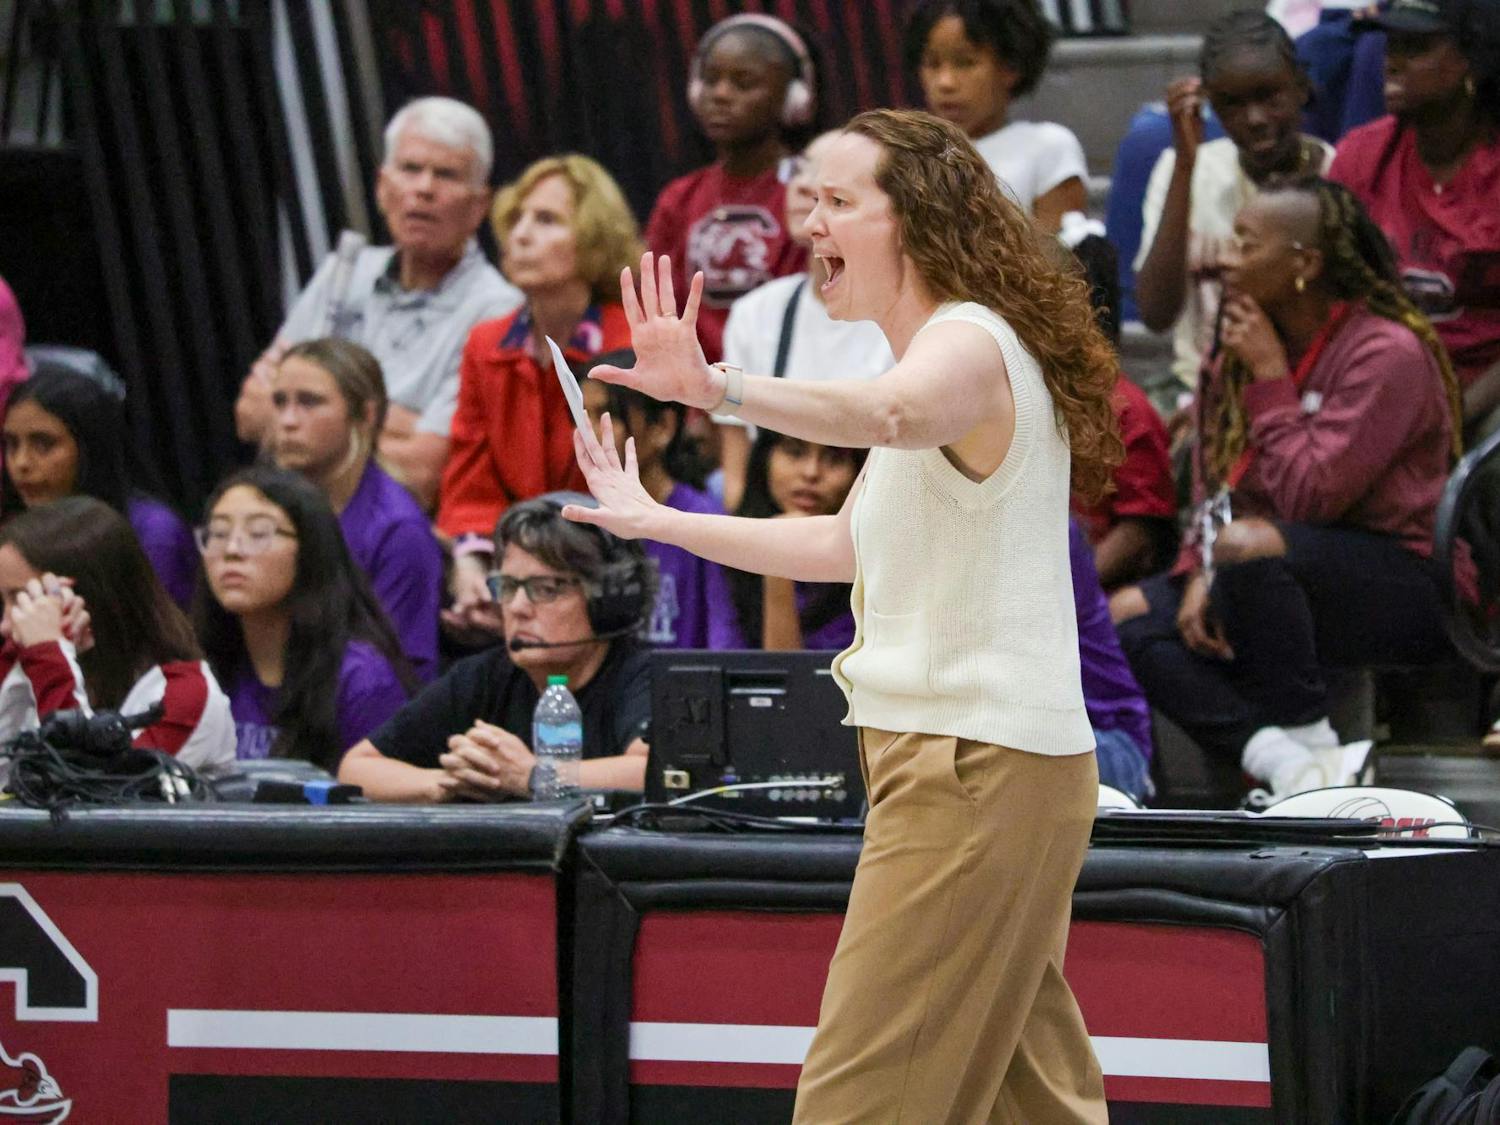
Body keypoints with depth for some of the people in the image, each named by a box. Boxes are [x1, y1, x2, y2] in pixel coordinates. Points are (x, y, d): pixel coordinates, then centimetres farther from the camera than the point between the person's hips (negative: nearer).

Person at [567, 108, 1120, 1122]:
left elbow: (890, 410, -40)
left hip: (976, 765, -11)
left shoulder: (970, 344, -14)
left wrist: (723, 391, -56)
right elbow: (844, 546, 29)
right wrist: (655, 521, 31)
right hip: (971, 760, 11)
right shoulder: (951, 350, 20)